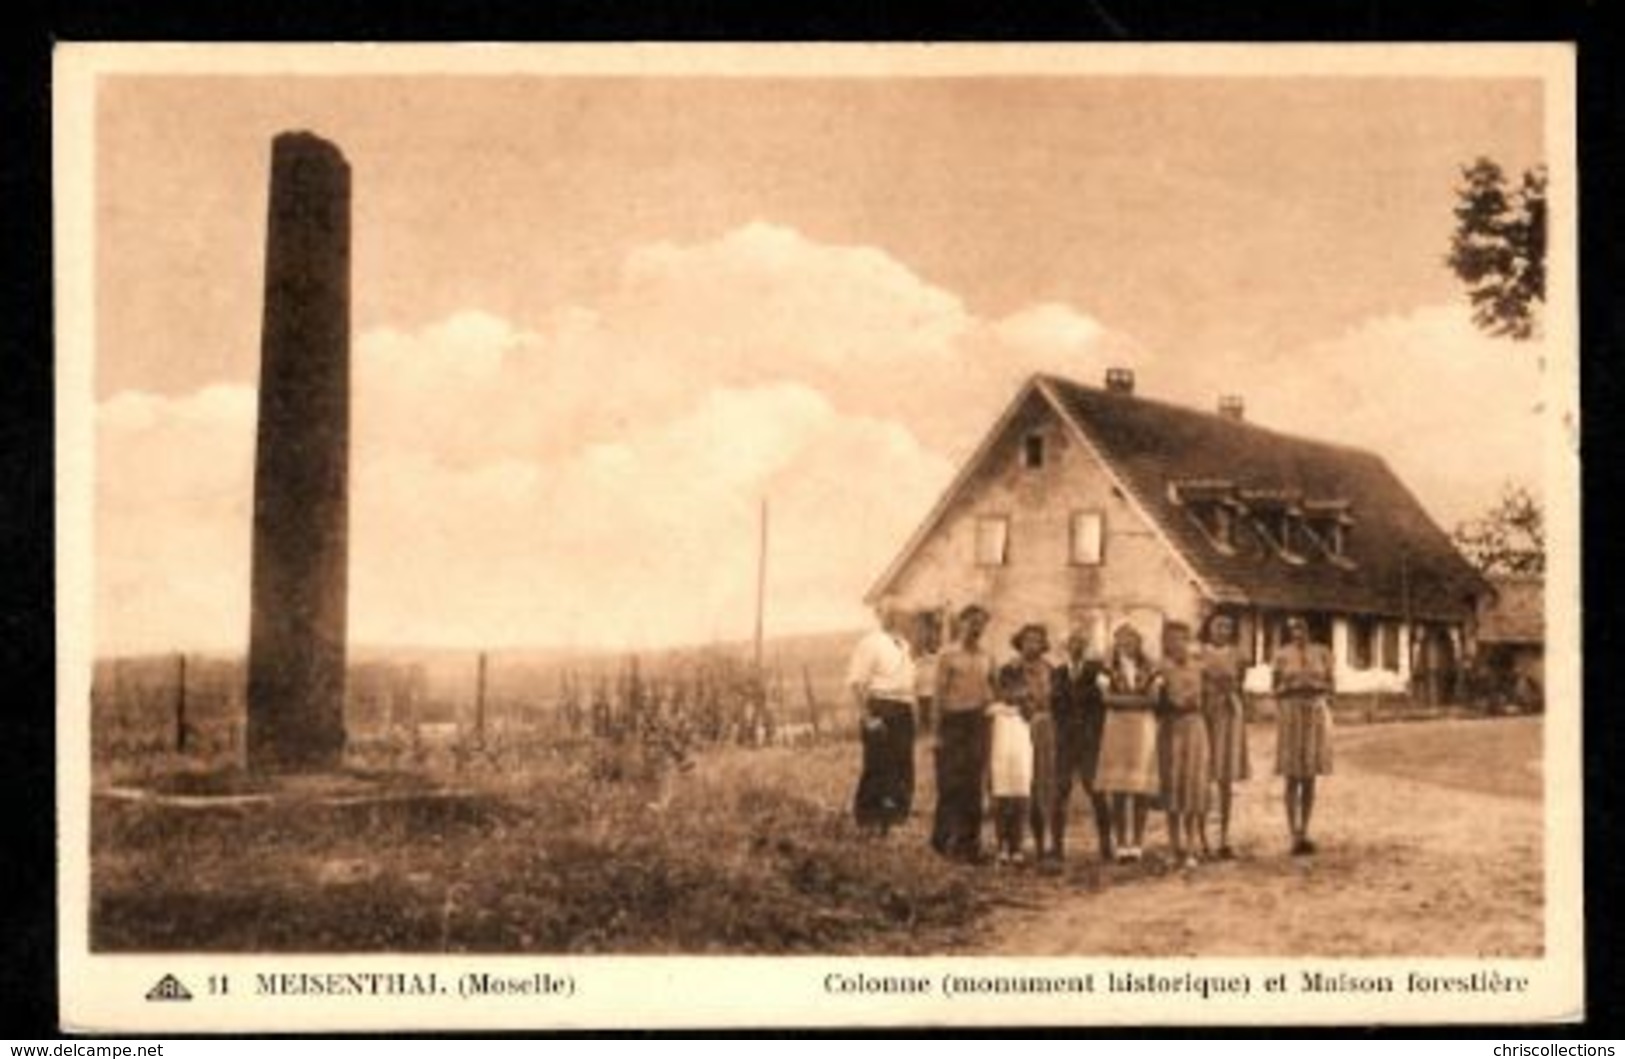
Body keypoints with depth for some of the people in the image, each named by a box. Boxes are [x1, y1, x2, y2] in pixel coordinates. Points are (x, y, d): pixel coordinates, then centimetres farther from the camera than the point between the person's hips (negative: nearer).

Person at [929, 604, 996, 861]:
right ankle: (945, 839, 3)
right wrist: (938, 732, -9)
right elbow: (939, 694, -5)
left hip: (978, 721, 4)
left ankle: (969, 840, 11)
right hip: (954, 718, -4)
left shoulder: (987, 658, 11)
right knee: (951, 783, -4)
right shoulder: (949, 656, -3)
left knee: (973, 785, 5)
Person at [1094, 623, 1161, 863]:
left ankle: (1136, 843, 2)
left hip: (1144, 728, 1)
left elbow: (1154, 698, 0)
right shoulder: (1109, 669, 7)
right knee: (1118, 791, -3)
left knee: (1142, 790, -3)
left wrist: (1123, 699, -10)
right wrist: (1138, 699, -9)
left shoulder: (1148, 669, 10)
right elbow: (1107, 697, -5)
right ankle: (1121, 844, 1)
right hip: (1117, 728, -1)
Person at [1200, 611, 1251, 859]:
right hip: (1203, 715, -2)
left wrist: (1244, 721, 7)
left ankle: (1224, 840, 8)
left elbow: (1239, 690, 12)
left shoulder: (1235, 656, 8)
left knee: (1226, 780, 3)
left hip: (1230, 715, 2)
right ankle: (1202, 841, 3)